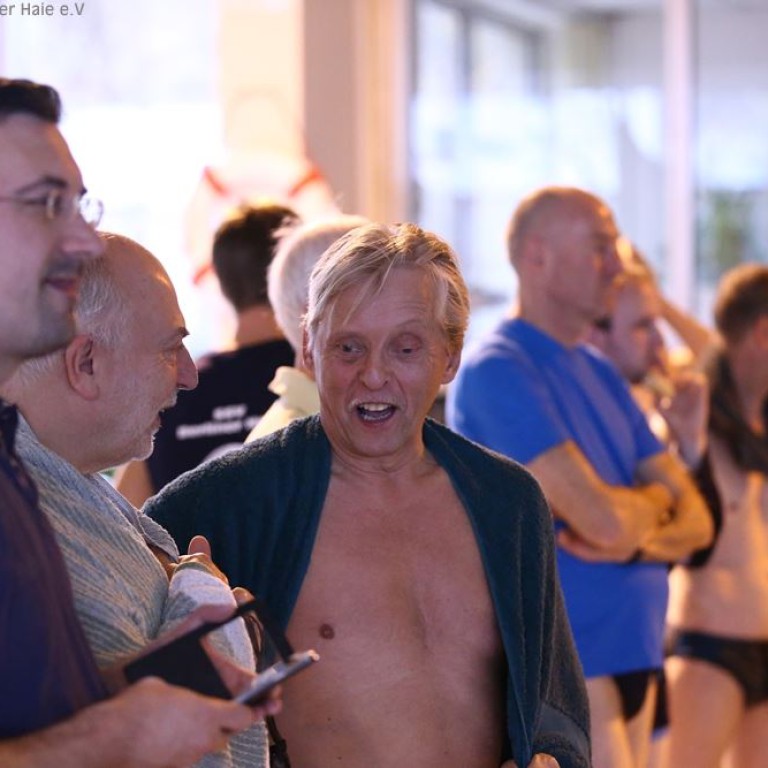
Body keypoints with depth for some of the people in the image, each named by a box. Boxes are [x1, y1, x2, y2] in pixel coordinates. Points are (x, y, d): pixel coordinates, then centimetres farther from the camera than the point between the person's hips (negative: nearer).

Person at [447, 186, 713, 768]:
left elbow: (695, 520, 10)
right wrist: (655, 502, 1)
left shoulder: (601, 374, 15)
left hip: (632, 655, 8)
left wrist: (638, 538, -11)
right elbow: (605, 519, -21)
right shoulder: (498, 371, -12)